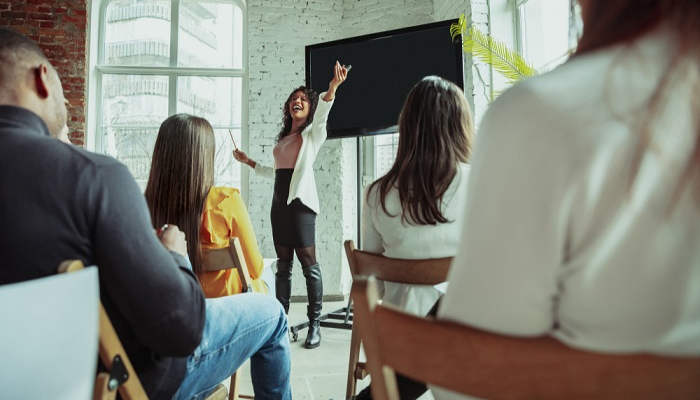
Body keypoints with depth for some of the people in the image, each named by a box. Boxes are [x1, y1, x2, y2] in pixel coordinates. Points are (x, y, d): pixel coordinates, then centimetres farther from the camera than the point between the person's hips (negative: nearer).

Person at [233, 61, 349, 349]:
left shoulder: (313, 133, 6)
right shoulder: (282, 140, 24)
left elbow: (321, 113, -16)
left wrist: (332, 88, -34)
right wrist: (249, 162, 32)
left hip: (300, 201, -7)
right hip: (279, 203, 7)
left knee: (308, 263, -8)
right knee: (283, 265, 7)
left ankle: (315, 324, -1)